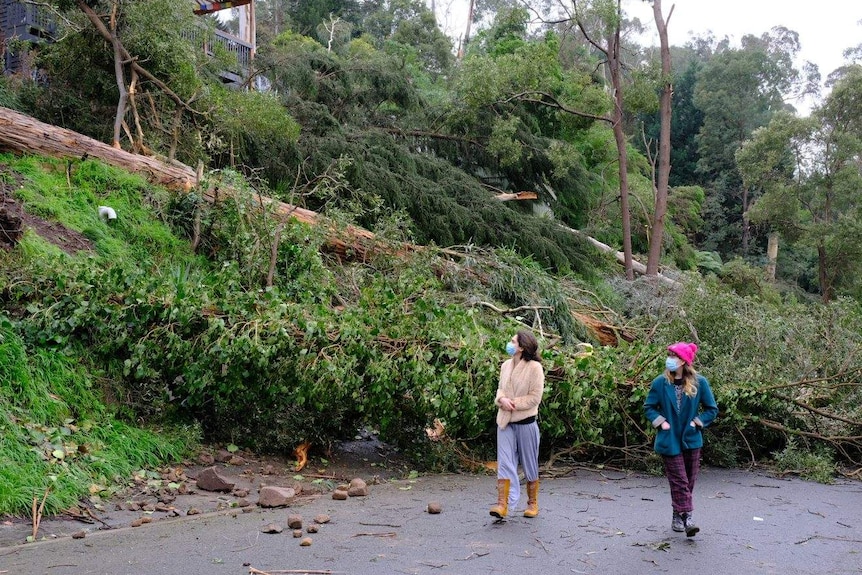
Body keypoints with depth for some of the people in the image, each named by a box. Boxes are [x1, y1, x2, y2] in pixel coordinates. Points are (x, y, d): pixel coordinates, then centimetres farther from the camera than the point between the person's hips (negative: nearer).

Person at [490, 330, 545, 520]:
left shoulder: (534, 367, -12)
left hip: (525, 422, -4)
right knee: (504, 463, -4)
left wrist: (513, 403, -16)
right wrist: (502, 400, -7)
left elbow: (535, 397, -13)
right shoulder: (506, 365, 7)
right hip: (505, 422, 5)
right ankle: (502, 504, -7)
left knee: (529, 464, 10)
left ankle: (532, 504, 24)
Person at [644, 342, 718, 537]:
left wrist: (696, 422, -7)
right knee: (679, 480, -6)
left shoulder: (699, 383, -4)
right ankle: (687, 517, -6)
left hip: (691, 440, 2)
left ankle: (678, 516, 23)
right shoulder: (660, 383, -5)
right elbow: (649, 407, 6)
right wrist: (661, 422, -8)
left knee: (689, 481, 9)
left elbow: (711, 409, 5)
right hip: (669, 441, -2)